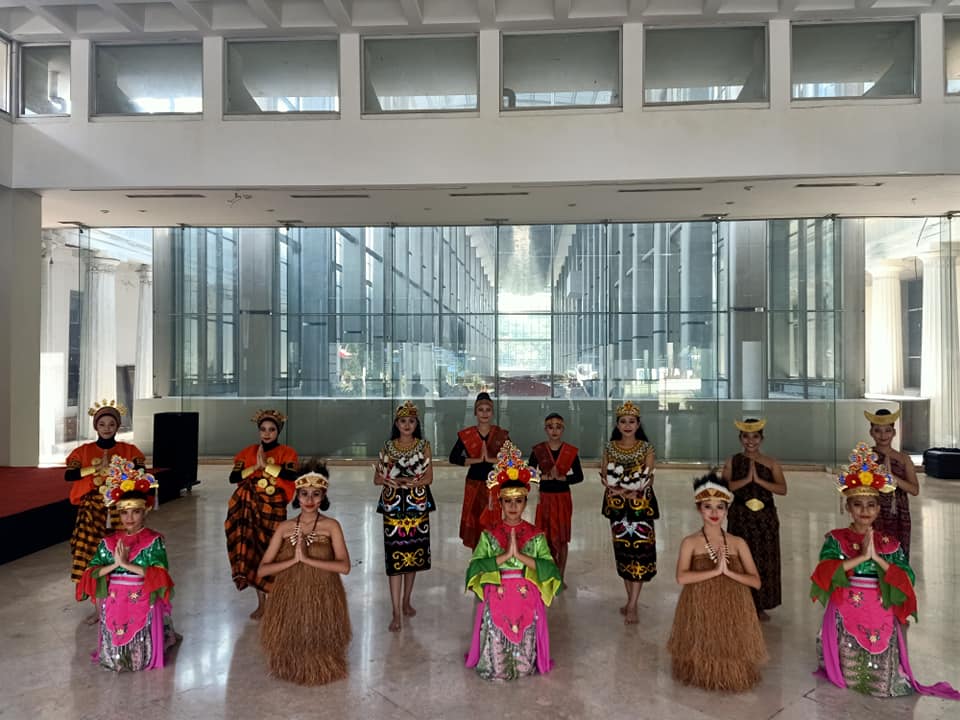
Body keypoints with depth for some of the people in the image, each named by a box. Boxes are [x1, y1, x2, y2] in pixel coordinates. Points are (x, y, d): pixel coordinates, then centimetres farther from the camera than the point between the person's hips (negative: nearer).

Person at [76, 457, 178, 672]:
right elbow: (91, 573, -1)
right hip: (114, 604, 4)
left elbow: (159, 575, -18)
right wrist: (114, 564, -17)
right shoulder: (109, 542, 3)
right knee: (112, 659, 8)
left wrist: (126, 564, -20)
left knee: (142, 658, 4)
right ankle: (114, 653, 41)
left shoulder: (154, 541, -9)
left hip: (143, 604, -3)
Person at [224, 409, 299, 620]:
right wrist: (255, 467, -16)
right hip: (251, 509, 2)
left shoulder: (287, 452, -1)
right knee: (254, 552, 4)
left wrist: (266, 465, -22)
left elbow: (291, 475, -20)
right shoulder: (248, 452, 7)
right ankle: (261, 603, 16)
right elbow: (233, 477, -4)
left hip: (274, 509, -2)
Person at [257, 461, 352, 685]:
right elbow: (262, 570, -4)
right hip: (289, 600, 2)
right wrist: (294, 559, -18)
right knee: (290, 649, 4)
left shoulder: (331, 526, -7)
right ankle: (291, 667, 38)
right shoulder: (284, 527, 0)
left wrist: (307, 559, -23)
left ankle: (319, 668, 36)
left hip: (322, 600, -2)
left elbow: (344, 566, -20)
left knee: (319, 650, 2)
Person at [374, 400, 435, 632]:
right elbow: (377, 478, 0)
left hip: (417, 506, 1)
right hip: (393, 507, -1)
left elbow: (428, 478, -5)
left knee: (413, 554, 10)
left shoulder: (423, 446, 2)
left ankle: (406, 601, 29)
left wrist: (400, 481, -17)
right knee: (395, 557, -4)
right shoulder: (388, 447, 4)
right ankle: (396, 612, 2)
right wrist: (405, 480, -15)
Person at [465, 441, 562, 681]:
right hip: (496, 597, 0)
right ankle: (494, 667, 29)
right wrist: (505, 555, -20)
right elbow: (475, 567, -12)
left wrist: (519, 555, -21)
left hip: (527, 598, 0)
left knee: (524, 639, 2)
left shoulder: (536, 535, 0)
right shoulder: (489, 534, 0)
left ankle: (524, 666, 35)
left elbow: (549, 568, -12)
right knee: (496, 640, -3)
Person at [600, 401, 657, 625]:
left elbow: (648, 478, -8)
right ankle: (631, 600, 22)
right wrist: (620, 491, -16)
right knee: (622, 550, 8)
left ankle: (632, 606, -2)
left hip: (641, 505, -2)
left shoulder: (646, 448, -1)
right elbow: (604, 476, 1)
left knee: (639, 550, -7)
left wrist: (633, 491, -22)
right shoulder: (610, 447, 5)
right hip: (617, 506, 2)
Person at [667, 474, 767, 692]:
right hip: (701, 610, -2)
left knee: (732, 654, 5)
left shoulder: (738, 543, 3)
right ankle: (703, 672, 30)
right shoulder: (690, 542, -5)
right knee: (704, 652, 2)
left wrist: (728, 571, -17)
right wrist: (715, 570, -23)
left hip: (733, 610, 2)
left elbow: (756, 581, -2)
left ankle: (731, 674, 33)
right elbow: (682, 577, -18)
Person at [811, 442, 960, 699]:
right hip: (846, 615, -2)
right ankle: (842, 677, 33)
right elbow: (824, 572, -19)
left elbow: (907, 579, -6)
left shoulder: (890, 543, 4)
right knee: (849, 678, 4)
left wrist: (877, 557, -18)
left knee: (881, 682, 6)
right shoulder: (836, 538, -4)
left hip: (881, 617, 2)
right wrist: (862, 556, -22)